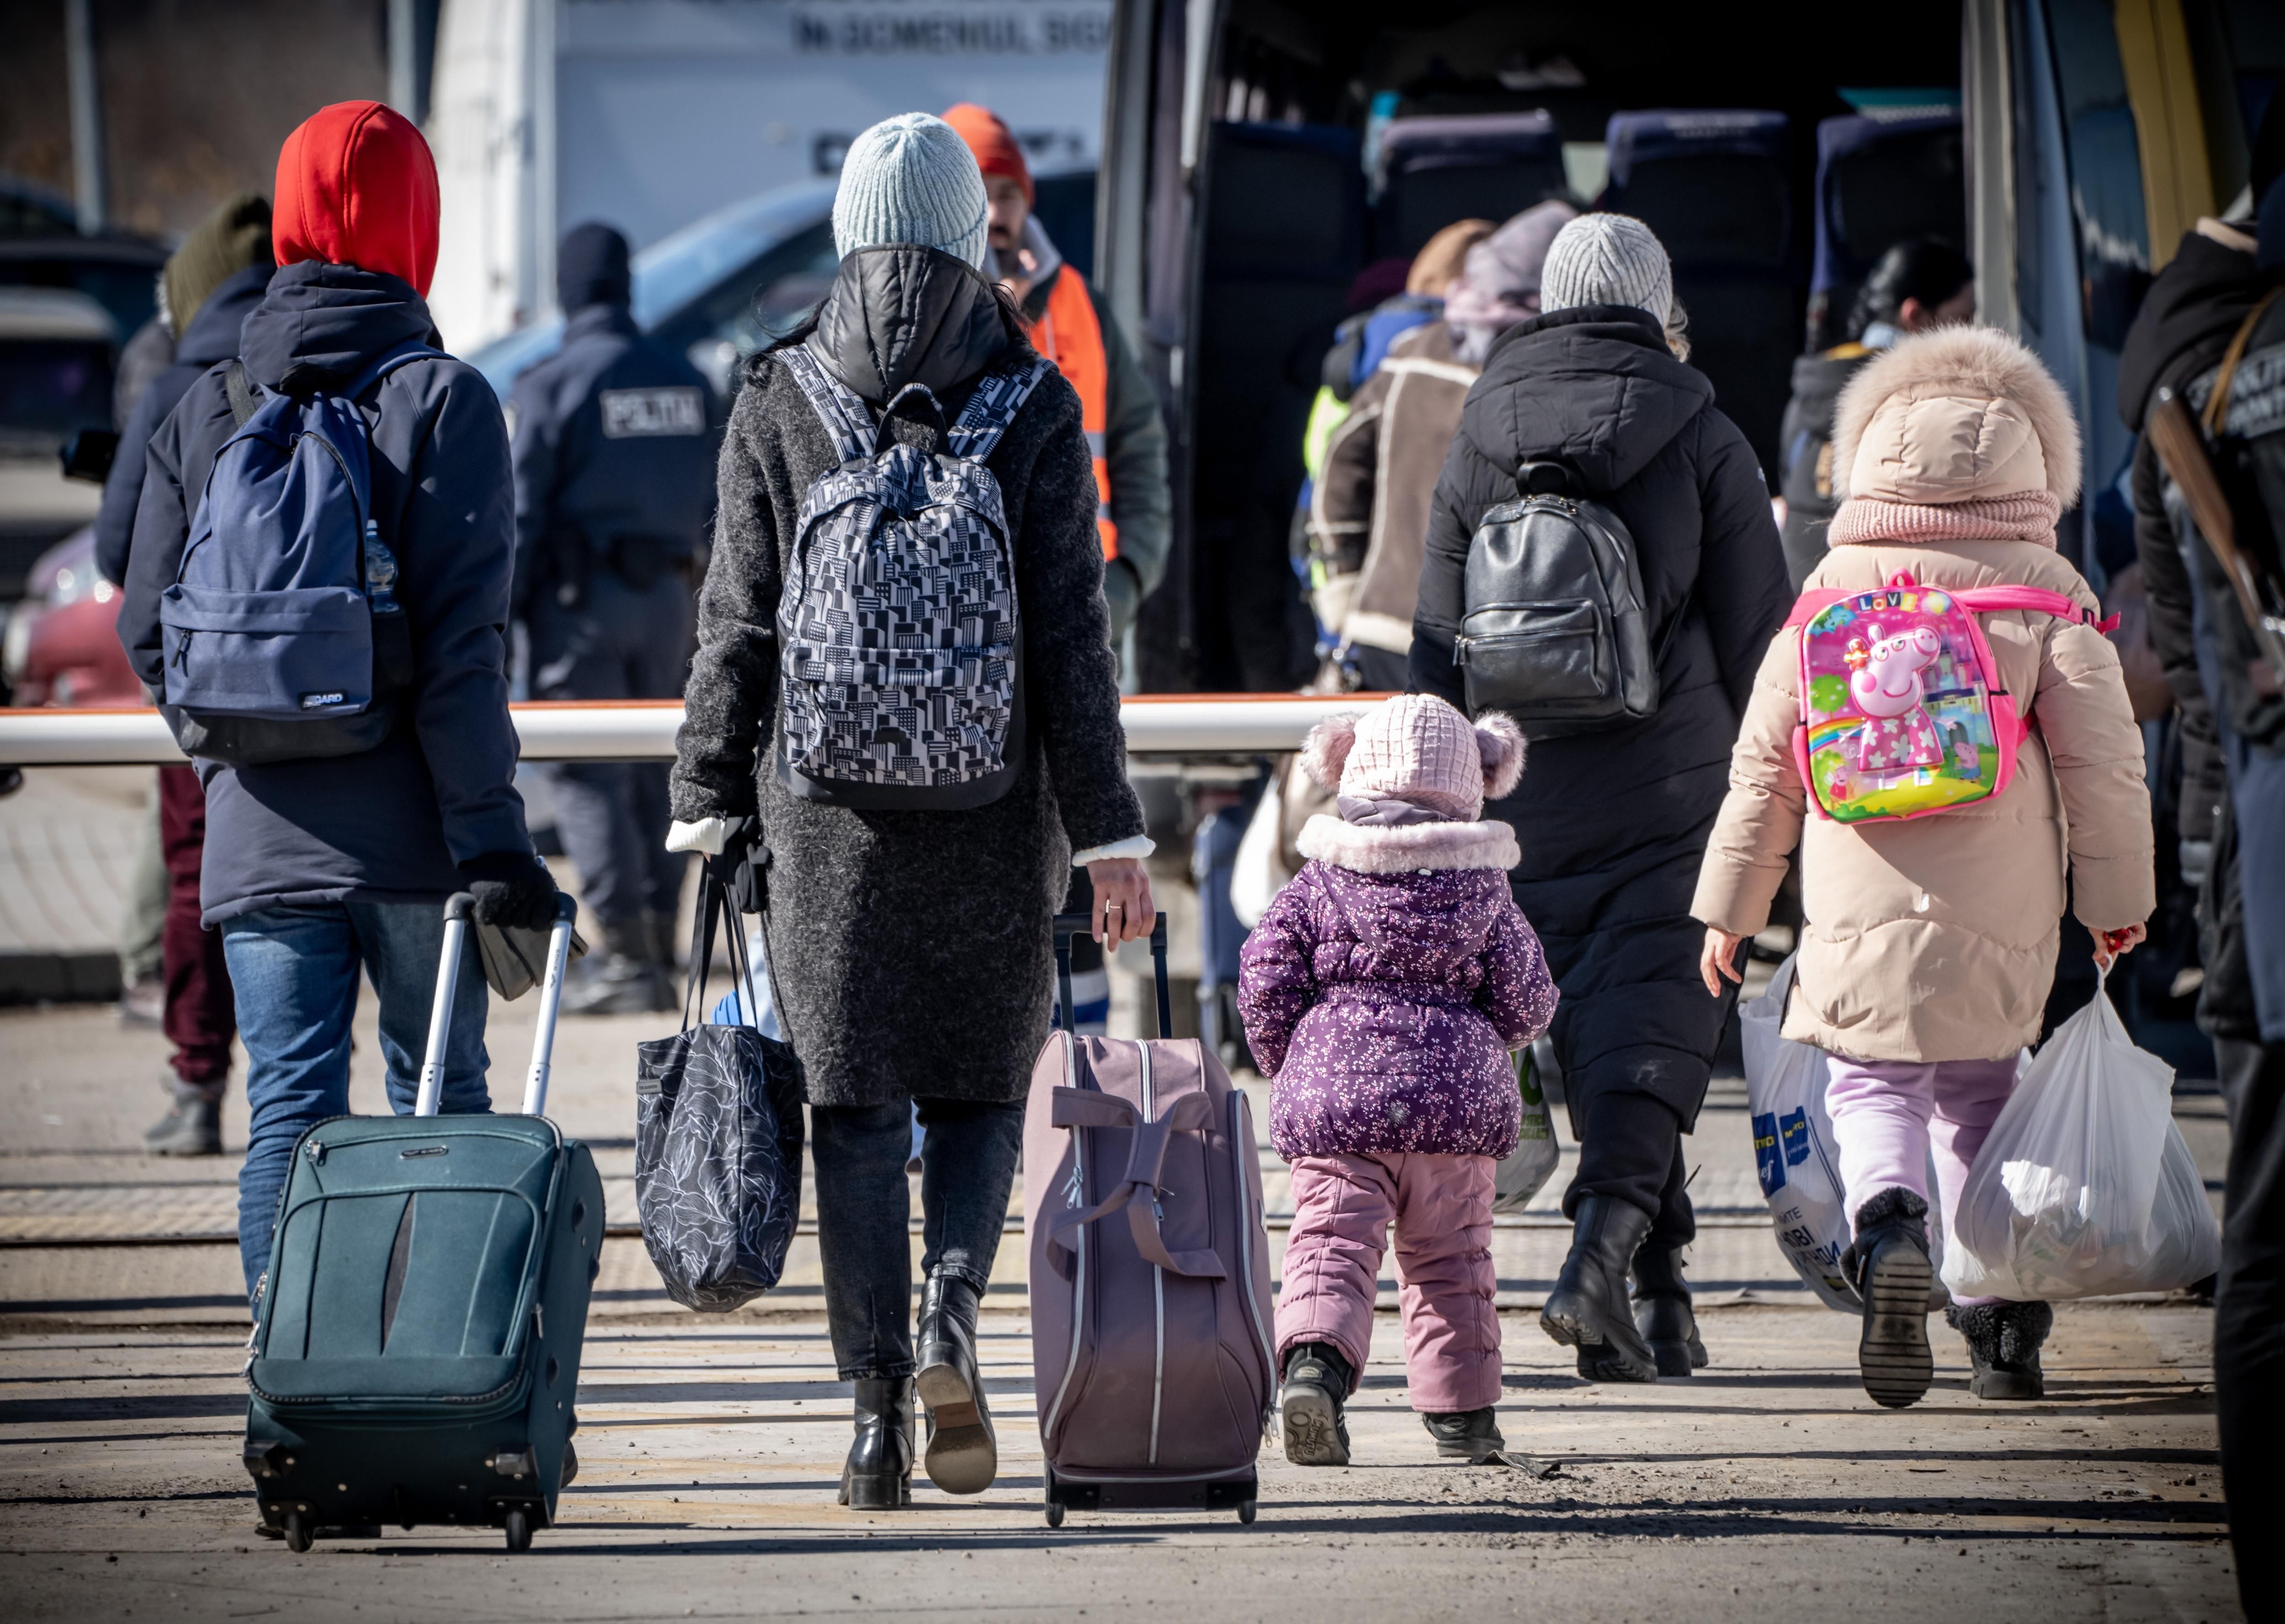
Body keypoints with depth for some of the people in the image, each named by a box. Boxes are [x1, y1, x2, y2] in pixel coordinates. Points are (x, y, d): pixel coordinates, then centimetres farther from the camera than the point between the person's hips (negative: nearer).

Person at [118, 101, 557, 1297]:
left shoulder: (206, 406, 4)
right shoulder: (441, 398, -7)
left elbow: (148, 631, 7)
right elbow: (460, 642, -14)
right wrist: (489, 833, -13)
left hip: (260, 834, 2)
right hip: (411, 833, -2)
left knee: (288, 1110, 3)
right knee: (443, 1101, 11)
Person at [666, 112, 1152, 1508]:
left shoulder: (778, 402, 0)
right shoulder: (1034, 406, -3)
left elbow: (739, 623, 1)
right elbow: (1071, 634, -5)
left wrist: (710, 808, 7)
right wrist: (1109, 832, -2)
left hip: (829, 795, 0)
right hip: (992, 807, 0)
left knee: (857, 1106, 5)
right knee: (981, 1086, 14)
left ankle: (879, 1412, 0)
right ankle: (953, 1318, -11)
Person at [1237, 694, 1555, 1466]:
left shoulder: (1317, 883, 4)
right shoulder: (1483, 889, 6)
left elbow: (1265, 980, 0)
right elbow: (1527, 1001, 6)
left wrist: (1285, 1064, 16)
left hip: (1331, 1091, -1)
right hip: (1456, 1098, 1)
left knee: (1331, 1247, -6)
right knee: (1450, 1259, 14)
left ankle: (1314, 1359, -33)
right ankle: (1461, 1411, 18)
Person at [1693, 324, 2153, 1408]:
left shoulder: (1834, 586, 6)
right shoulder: (2045, 589, 1)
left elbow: (1765, 762, 9)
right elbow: (2101, 754, -2)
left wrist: (1729, 907, 18)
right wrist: (2116, 897, 8)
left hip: (1863, 909, -1)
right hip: (2005, 913, 1)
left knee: (1873, 1084, 7)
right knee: (1981, 1095, 16)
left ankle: (1888, 1228, -26)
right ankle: (2000, 1319, 13)